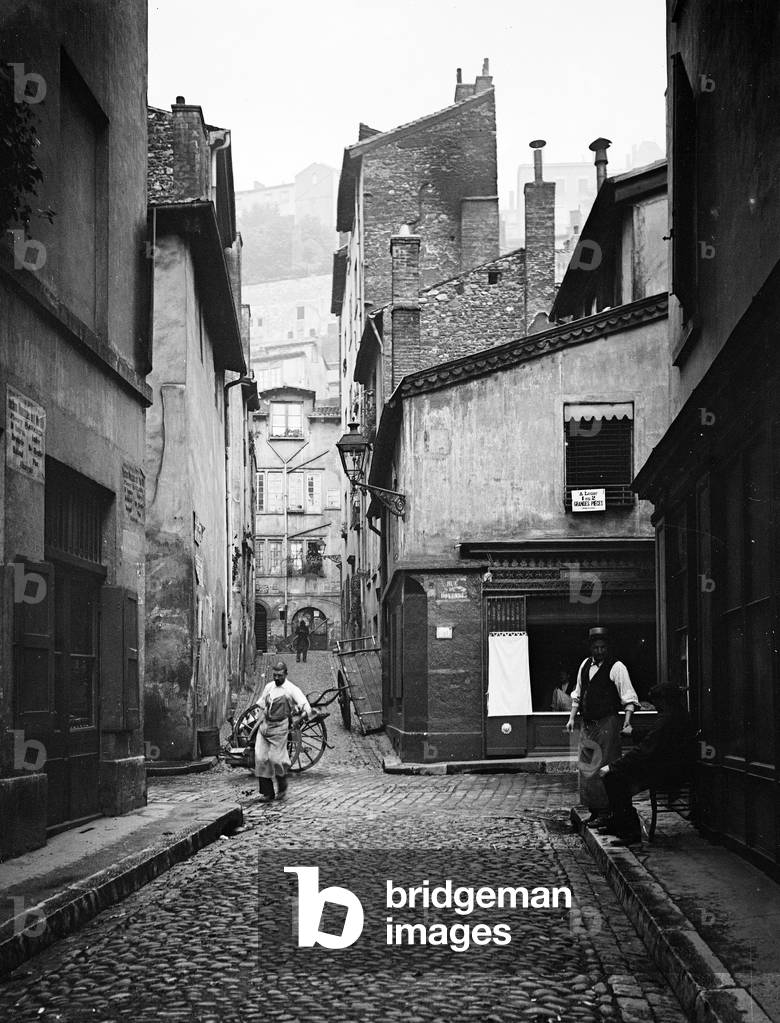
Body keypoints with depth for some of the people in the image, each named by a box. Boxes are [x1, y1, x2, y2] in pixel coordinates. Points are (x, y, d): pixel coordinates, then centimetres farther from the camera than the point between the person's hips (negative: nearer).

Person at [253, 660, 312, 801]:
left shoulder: (291, 690, -9)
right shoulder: (269, 687, 9)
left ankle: (283, 786, 22)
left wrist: (304, 712, -39)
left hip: (279, 728, -5)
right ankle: (268, 792, 6)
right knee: (260, 759, -2)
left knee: (275, 759, -7)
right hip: (264, 726, 5)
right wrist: (260, 722, 15)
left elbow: (306, 706, -20)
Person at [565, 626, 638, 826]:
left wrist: (627, 723, -24)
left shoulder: (616, 667, -8)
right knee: (586, 769, 9)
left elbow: (629, 698, -12)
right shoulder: (585, 664, 11)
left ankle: (605, 811, 1)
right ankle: (594, 811, 19)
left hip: (607, 724, -7)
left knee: (603, 769, -7)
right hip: (587, 725, 7)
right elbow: (578, 695, 20)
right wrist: (572, 718, 12)